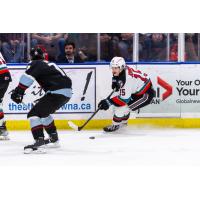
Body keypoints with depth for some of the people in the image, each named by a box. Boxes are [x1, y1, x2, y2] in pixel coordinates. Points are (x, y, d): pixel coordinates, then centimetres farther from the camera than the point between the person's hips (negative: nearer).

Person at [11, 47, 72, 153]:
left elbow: (28, 77, -16)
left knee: (34, 114, -11)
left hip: (57, 92, -9)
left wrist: (18, 91, -15)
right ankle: (54, 139, 39)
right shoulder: (50, 64, 29)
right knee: (43, 112, 30)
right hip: (67, 93, 9)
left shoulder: (35, 64, 2)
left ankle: (39, 142, -27)